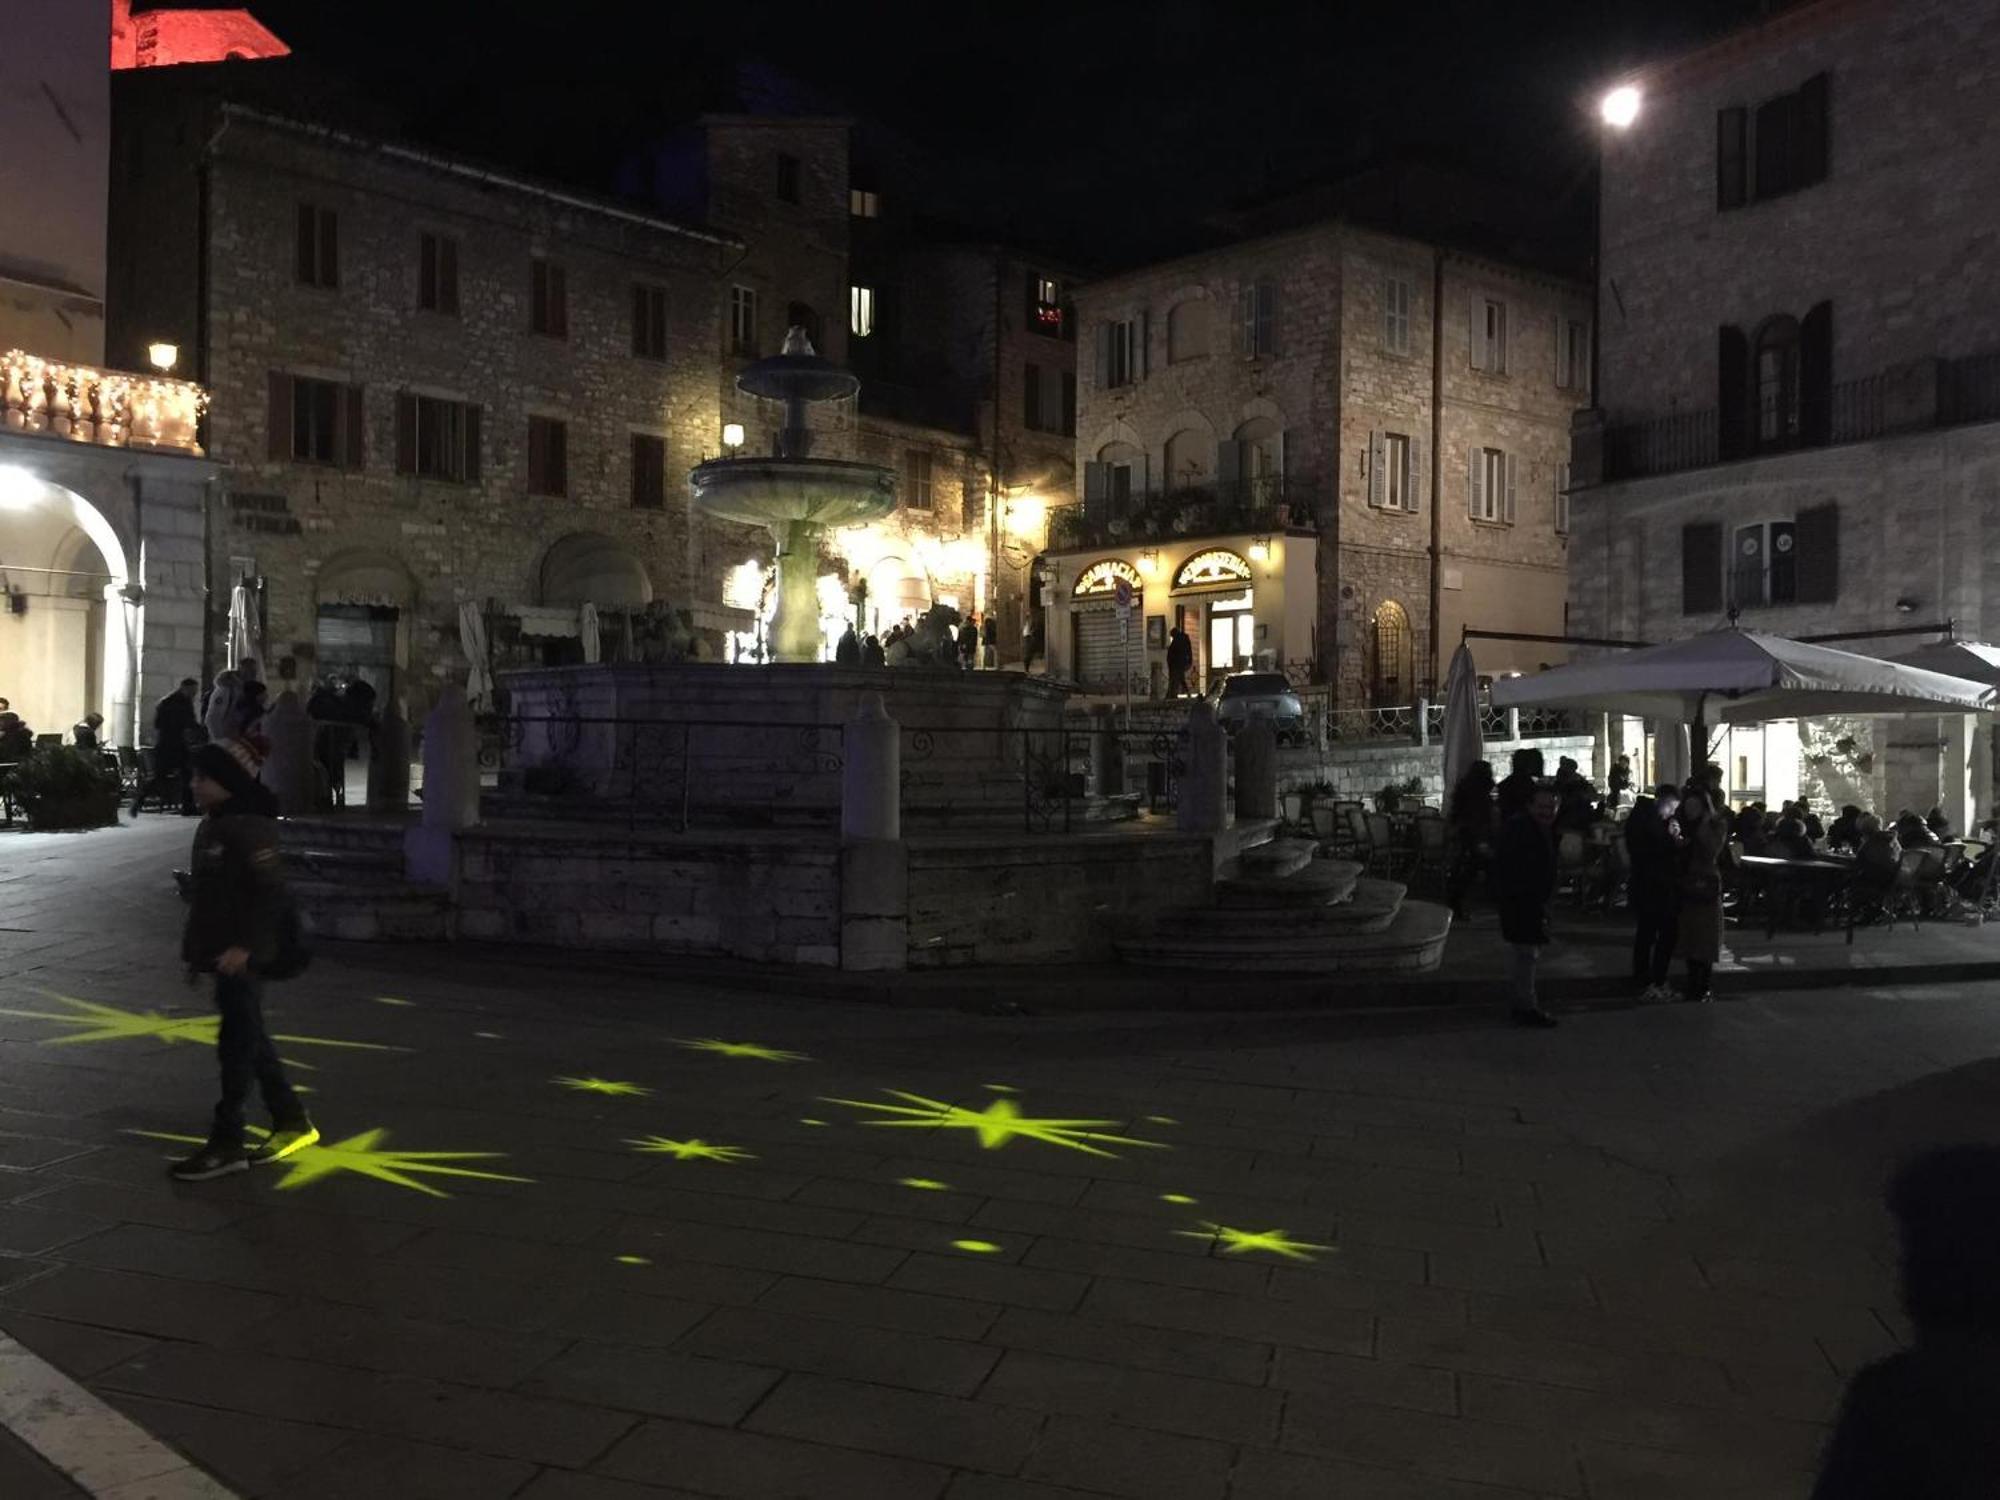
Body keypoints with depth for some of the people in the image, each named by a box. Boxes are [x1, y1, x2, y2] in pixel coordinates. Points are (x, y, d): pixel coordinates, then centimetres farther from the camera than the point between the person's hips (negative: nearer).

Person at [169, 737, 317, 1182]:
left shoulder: (249, 828, -18)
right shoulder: (211, 825, 13)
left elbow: (271, 893, -22)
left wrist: (244, 945, -24)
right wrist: (196, 947, 21)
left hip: (240, 956, -10)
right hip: (219, 952, 10)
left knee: (237, 1044, -2)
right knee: (249, 1040, 15)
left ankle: (226, 1143, 5)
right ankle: (291, 1121, 25)